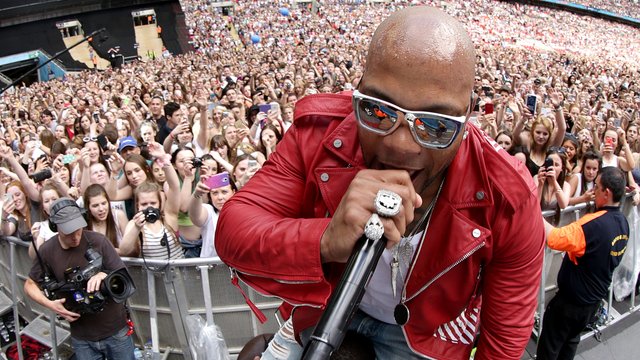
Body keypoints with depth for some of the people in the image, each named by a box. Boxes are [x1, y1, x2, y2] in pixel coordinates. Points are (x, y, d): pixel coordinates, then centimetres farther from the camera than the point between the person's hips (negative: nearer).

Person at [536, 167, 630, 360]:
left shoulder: (593, 224, -34)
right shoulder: (623, 222, -5)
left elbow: (552, 237, -42)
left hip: (572, 300, -8)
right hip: (595, 298, 8)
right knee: (571, 340, 28)